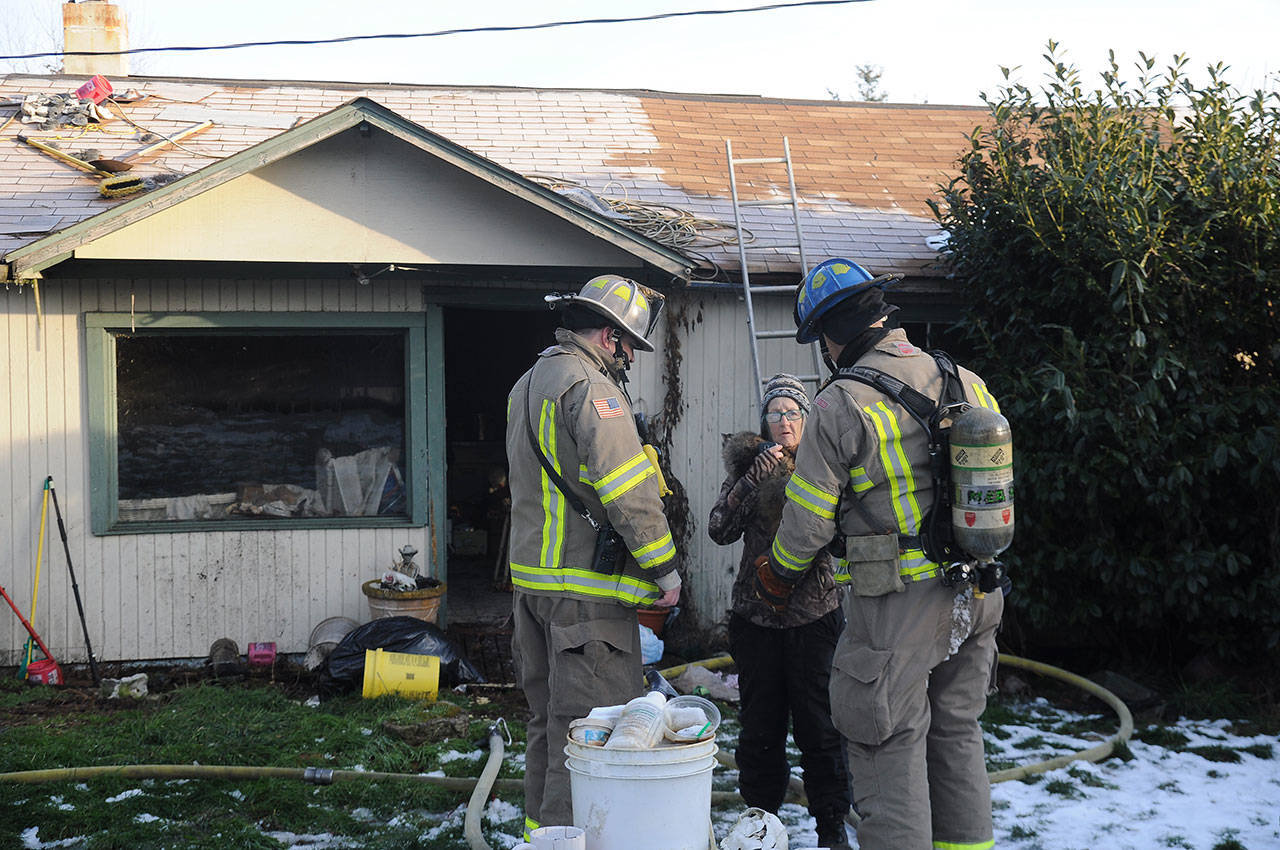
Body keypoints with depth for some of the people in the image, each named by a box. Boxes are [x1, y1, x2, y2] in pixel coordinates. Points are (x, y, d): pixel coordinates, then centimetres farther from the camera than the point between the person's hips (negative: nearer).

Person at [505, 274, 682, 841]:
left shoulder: (527, 385, 17)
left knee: (549, 717, 18)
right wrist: (664, 567, -14)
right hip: (585, 586, -10)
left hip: (532, 577, 10)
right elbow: (627, 486, -21)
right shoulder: (590, 387, -14)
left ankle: (540, 828, 27)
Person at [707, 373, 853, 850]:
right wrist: (752, 479, -15)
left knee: (818, 724, 2)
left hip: (814, 614, -1)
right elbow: (720, 531, -5)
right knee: (760, 726, 7)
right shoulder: (748, 463, 6)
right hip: (756, 616, 2)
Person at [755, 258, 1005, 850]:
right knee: (956, 735, 20)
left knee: (892, 749, 3)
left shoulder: (841, 405, -14)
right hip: (976, 599, 7)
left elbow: (808, 521, -8)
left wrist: (777, 577, 11)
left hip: (897, 605, -7)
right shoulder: (967, 383, 5)